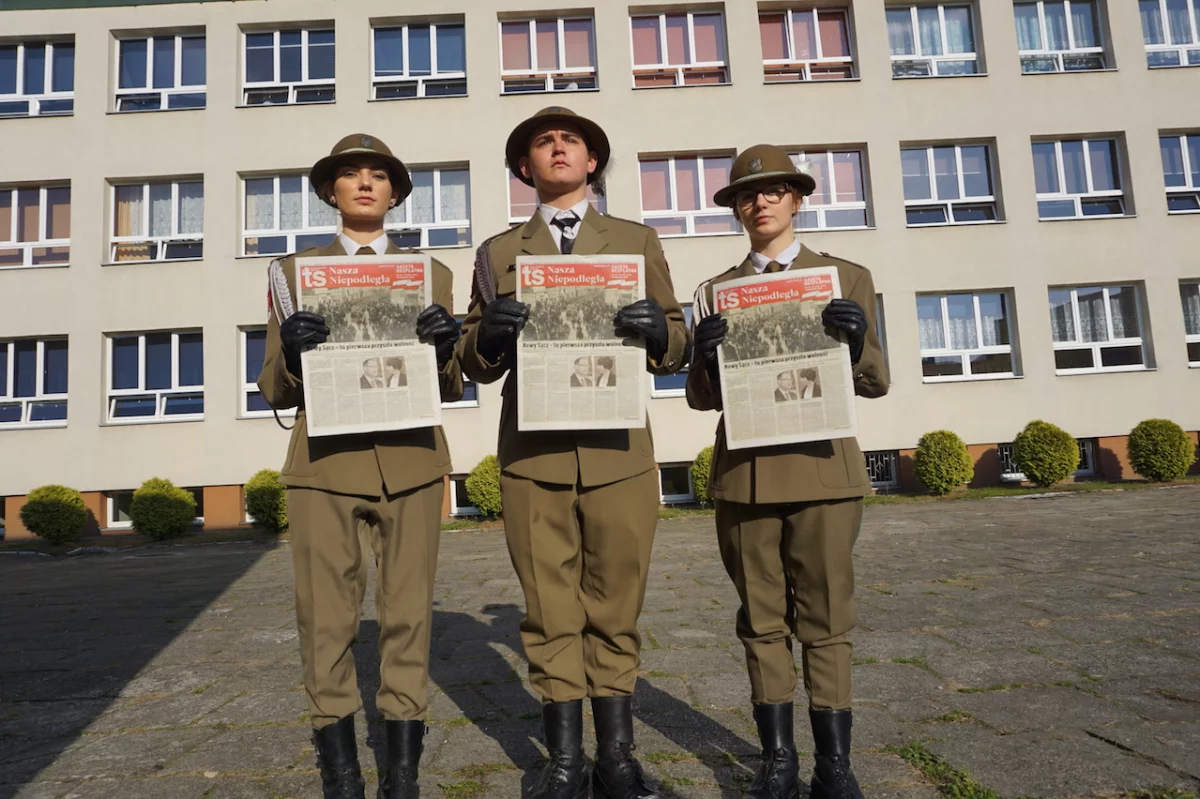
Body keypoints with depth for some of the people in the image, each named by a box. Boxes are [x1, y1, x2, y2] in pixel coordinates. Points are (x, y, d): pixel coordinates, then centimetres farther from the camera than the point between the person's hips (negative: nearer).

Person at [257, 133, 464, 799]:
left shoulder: (431, 274, 14)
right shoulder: (295, 271, 12)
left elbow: (451, 390, 11)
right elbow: (275, 392, 8)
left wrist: (445, 348, -11)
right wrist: (290, 352, -14)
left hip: (412, 462, 1)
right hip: (325, 463, 0)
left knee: (408, 615, 2)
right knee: (326, 622, 0)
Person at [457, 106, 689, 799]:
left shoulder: (636, 240, 15)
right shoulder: (499, 252, 16)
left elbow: (676, 348, 10)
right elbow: (475, 365, 11)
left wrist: (658, 330, -13)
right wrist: (490, 332, -12)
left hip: (619, 450, 0)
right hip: (533, 456, 1)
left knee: (616, 612, 6)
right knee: (551, 616, 5)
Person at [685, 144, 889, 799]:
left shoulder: (846, 278, 9)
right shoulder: (714, 293, 12)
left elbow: (875, 383, 6)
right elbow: (701, 397, 8)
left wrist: (857, 342, -15)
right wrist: (705, 358, -14)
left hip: (822, 469, -1)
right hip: (744, 475, 1)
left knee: (825, 621, 5)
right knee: (762, 621, 9)